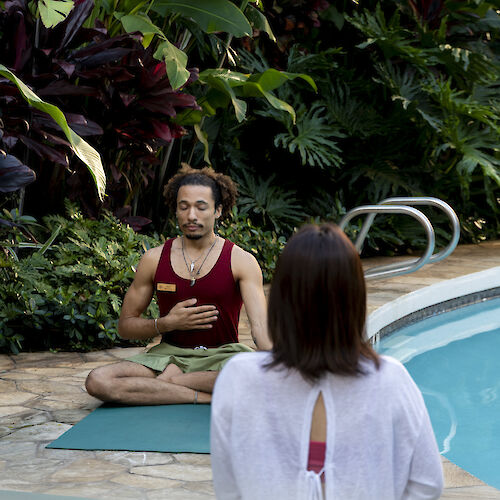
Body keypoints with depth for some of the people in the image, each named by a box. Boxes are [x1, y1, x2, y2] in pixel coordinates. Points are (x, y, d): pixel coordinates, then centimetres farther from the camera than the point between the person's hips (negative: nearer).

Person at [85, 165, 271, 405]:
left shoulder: (241, 261, -3)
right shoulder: (154, 259, 4)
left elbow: (260, 325, -15)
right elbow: (125, 325, 9)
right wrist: (166, 323, -11)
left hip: (222, 354, -1)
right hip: (170, 354, 2)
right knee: (97, 381, -25)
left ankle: (171, 379, -20)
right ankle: (205, 396, -25)